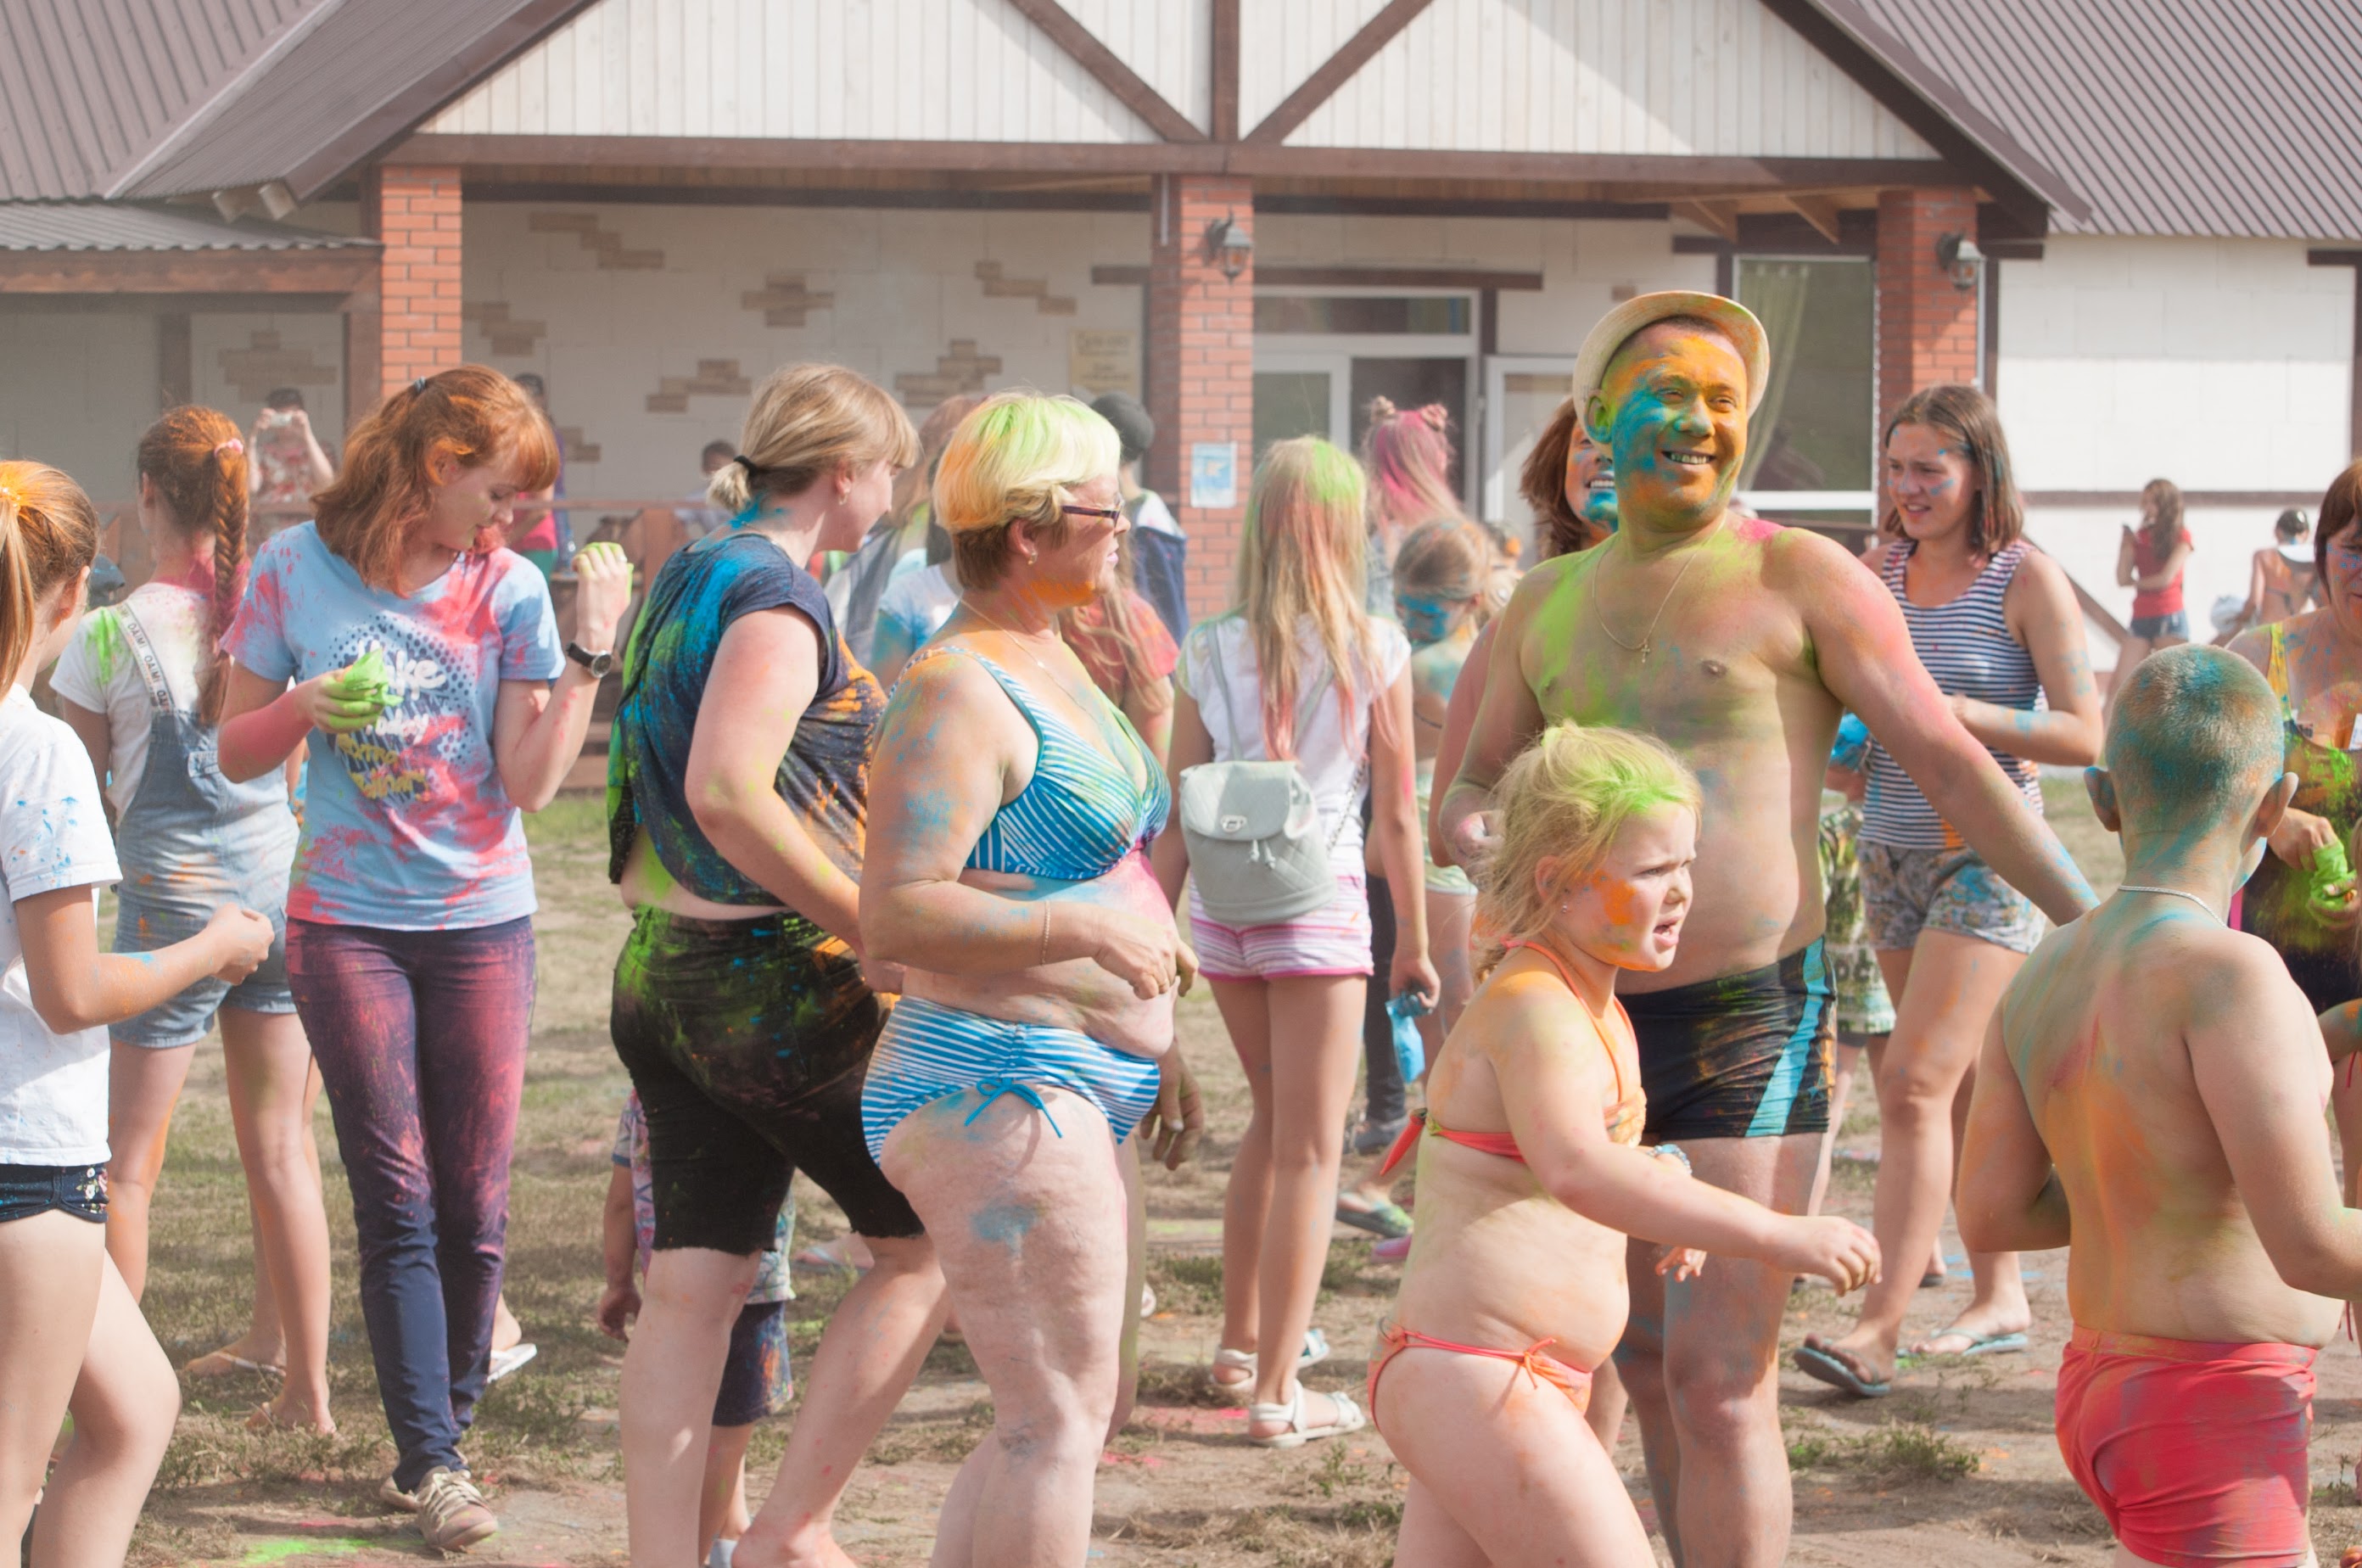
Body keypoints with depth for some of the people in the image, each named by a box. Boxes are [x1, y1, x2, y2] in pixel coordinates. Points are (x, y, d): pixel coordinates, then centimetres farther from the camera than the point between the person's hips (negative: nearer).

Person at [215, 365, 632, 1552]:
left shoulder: (508, 589, -1)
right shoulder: (295, 573, -1)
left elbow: (531, 782, -7)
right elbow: (237, 754, 4)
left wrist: (590, 650, -13)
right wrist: (303, 708, -15)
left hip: (482, 921, 1)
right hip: (347, 921, -1)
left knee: (474, 1205, 2)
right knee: (397, 1199, -5)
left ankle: (439, 1437, 17)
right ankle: (430, 1463, -2)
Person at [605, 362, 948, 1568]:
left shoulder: (683, 580, 14)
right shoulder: (776, 594, -15)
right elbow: (730, 793, -26)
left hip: (664, 970, 9)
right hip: (782, 981, -9)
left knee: (690, 1288, 6)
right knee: (924, 1246, 5)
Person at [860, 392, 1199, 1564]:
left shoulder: (1053, 663, 16)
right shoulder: (957, 691, -16)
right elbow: (896, 916, -25)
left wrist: (1155, 1050, 27)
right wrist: (1086, 930, -30)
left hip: (1076, 1083, 11)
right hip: (995, 1083, -11)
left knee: (1050, 1419, 16)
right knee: (1059, 1419, -11)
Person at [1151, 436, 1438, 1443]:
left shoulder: (1211, 652, 2)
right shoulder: (1374, 651, -6)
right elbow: (1394, 813, -3)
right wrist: (1413, 938, 7)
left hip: (1222, 905, 4)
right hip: (1319, 906, -4)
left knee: (1272, 1119, 24)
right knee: (1309, 1148, 2)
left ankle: (1242, 1339, 33)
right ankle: (1276, 1391, -1)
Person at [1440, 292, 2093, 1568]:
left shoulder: (1799, 578, -3)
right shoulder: (1548, 603, 13)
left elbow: (1949, 760, -5)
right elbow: (1469, 794, 19)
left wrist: (2091, 926, -10)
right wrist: (1477, 831, -6)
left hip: (1750, 1029, -6)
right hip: (1593, 1025, 6)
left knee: (1719, 1380, -11)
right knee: (1647, 1366, 14)